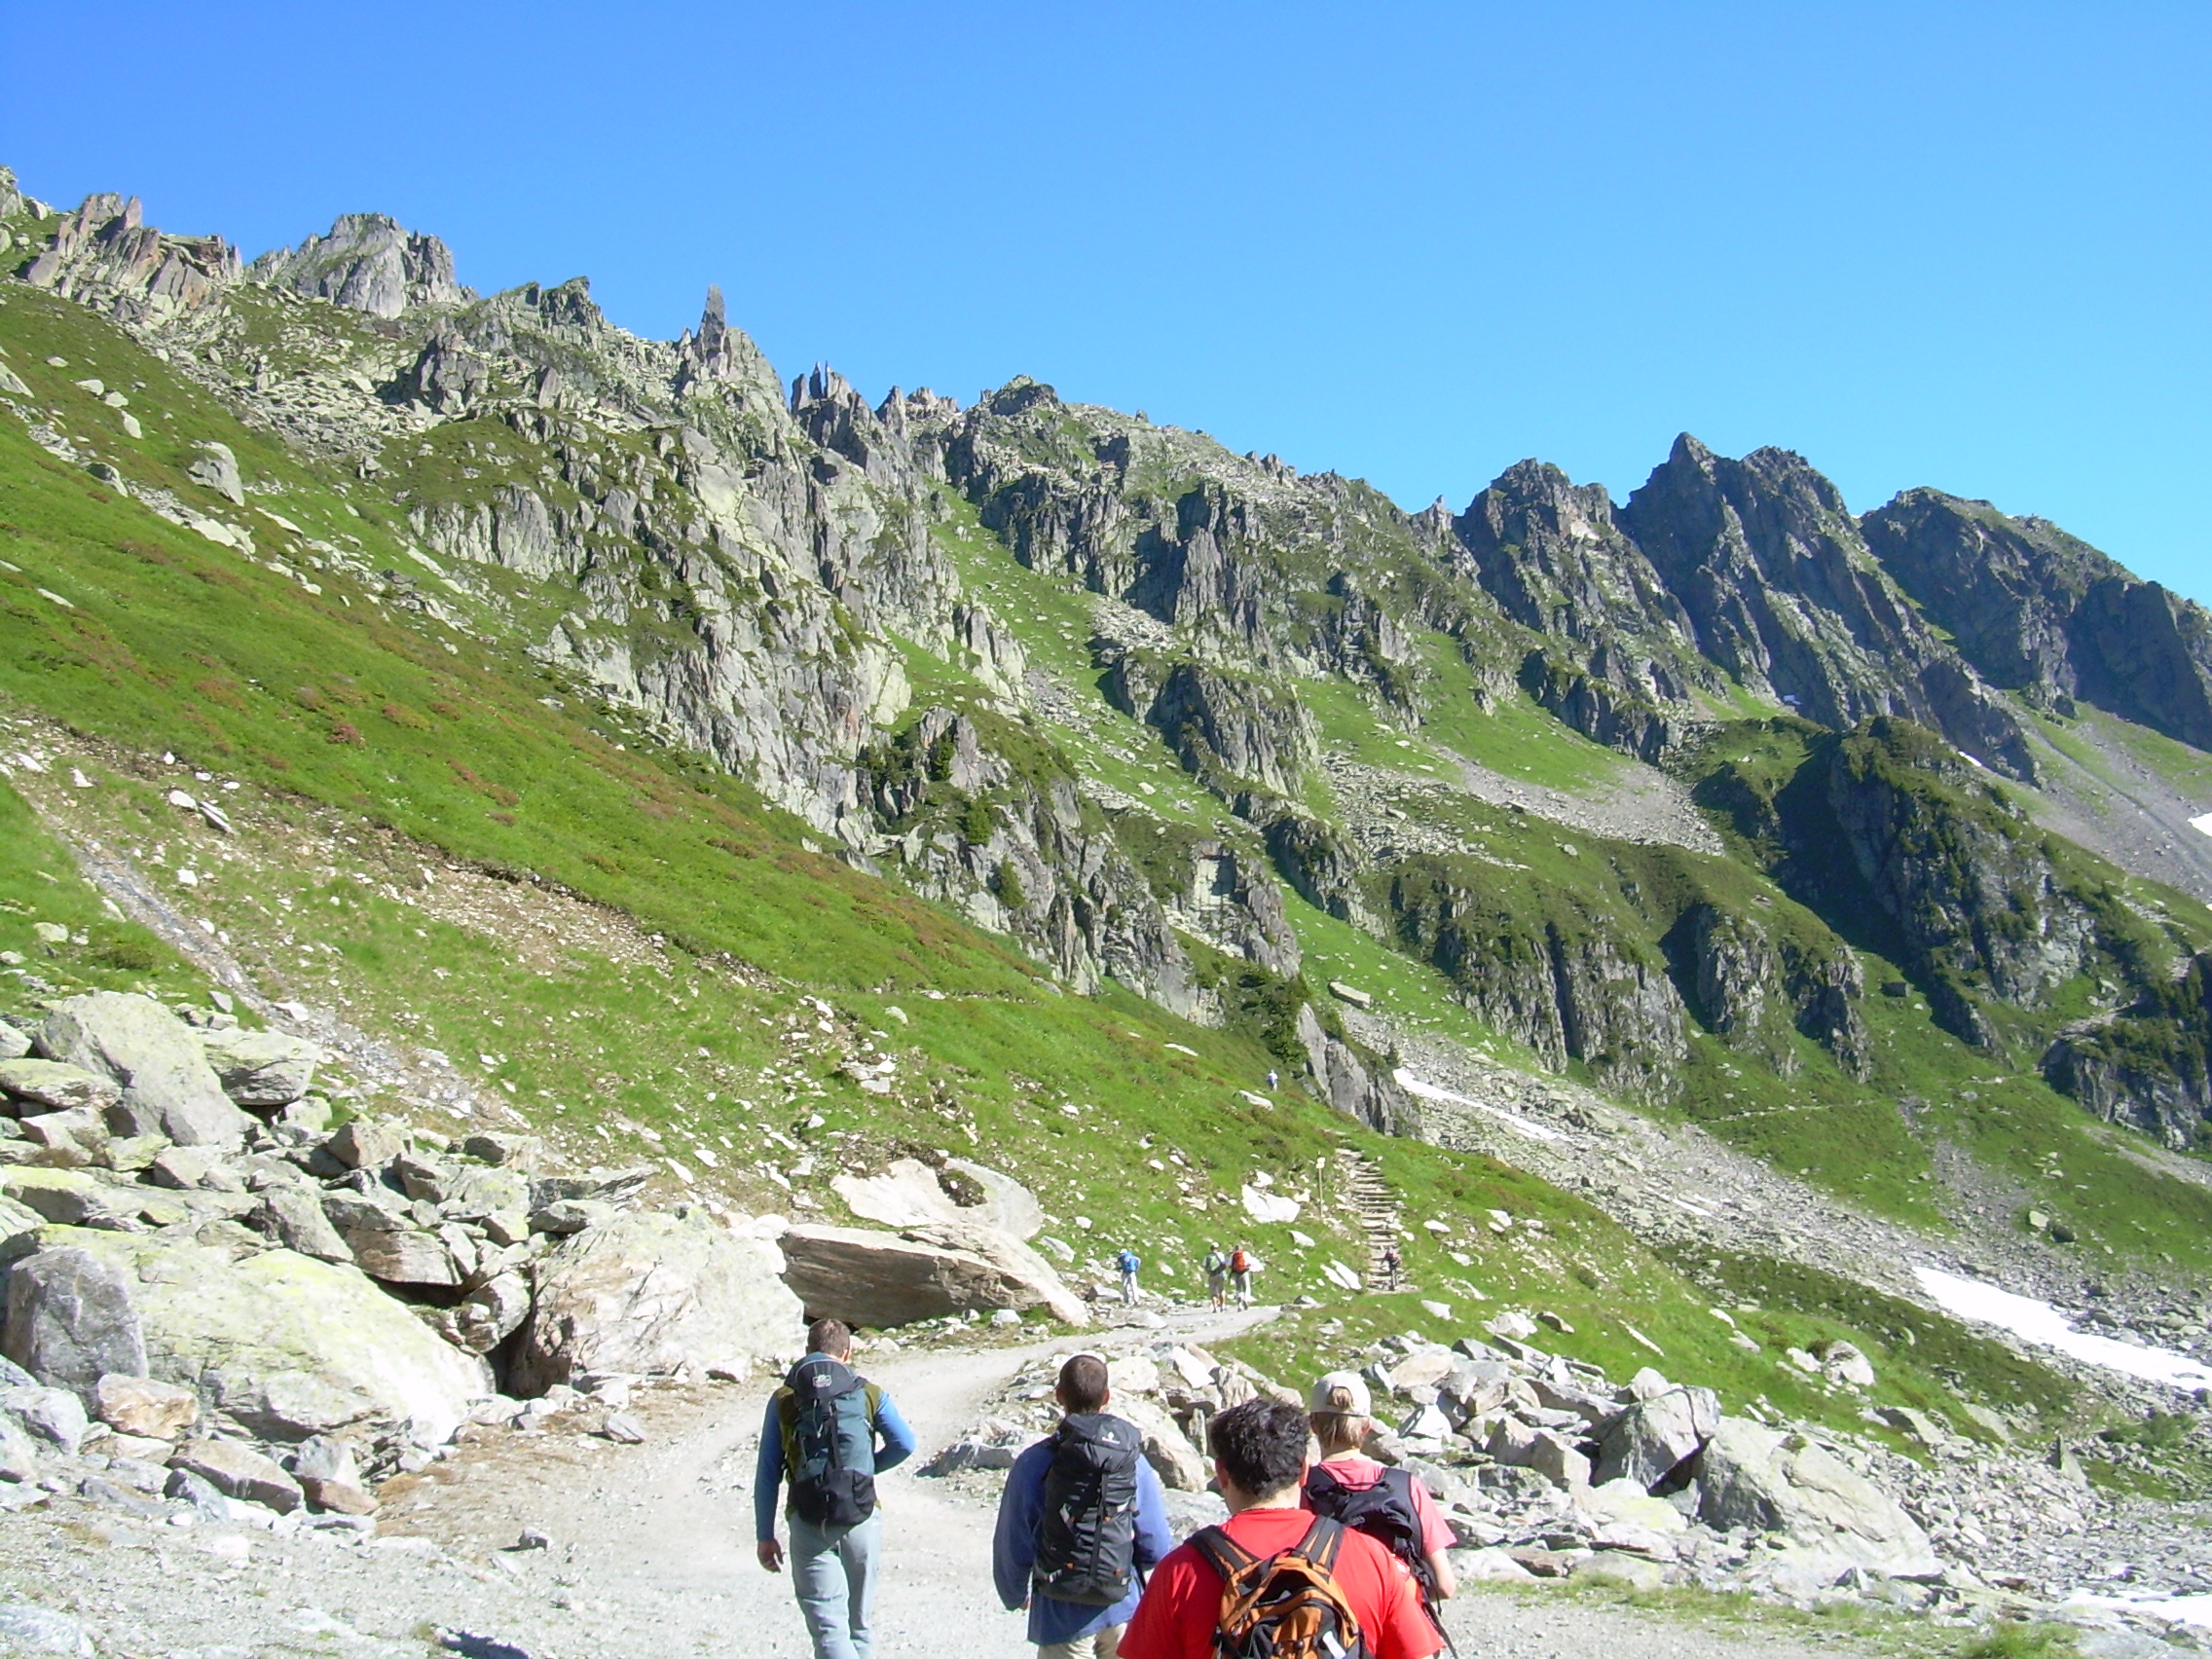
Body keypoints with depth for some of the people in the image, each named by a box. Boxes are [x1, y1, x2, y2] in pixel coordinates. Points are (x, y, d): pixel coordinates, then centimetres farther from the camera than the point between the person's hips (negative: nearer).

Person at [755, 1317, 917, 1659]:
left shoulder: (783, 1400, 8)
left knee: (828, 1625, -5)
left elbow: (767, 1474, 5)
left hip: (808, 1521, -1)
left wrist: (765, 1536, 9)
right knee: (861, 1622, 18)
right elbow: (905, 1443, -4)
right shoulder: (869, 1394, 8)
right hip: (862, 1516, 1)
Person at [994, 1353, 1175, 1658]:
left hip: (1062, 1618, -2)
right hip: (1125, 1610, 2)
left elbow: (1012, 1545, -7)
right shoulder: (1133, 1460, -5)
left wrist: (1015, 1596, 13)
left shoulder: (1034, 1463, -11)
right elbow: (1157, 1548, -3)